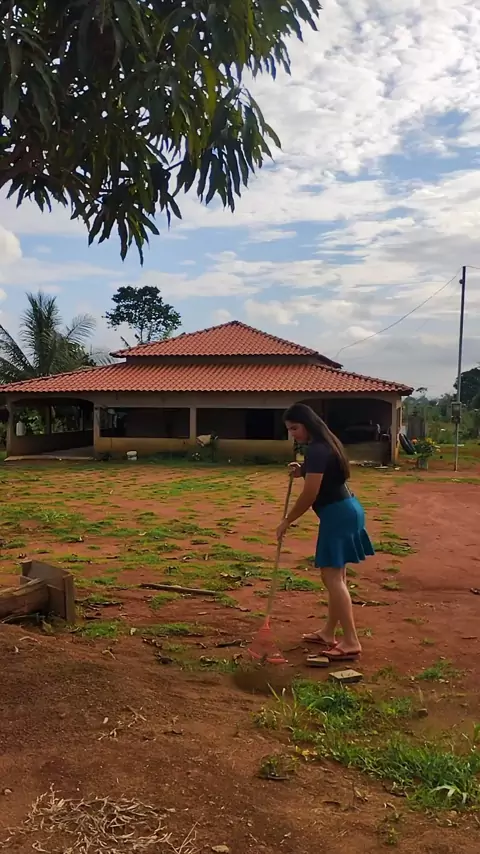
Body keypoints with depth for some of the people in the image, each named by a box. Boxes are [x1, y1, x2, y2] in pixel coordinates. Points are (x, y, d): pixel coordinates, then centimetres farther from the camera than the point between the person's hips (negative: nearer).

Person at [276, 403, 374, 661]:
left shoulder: (316, 450, -19)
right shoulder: (324, 444, 13)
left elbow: (309, 495, -19)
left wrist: (287, 521, -9)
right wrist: (303, 472, 8)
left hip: (338, 514, -11)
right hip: (344, 510, 11)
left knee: (332, 577, -9)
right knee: (335, 575, 15)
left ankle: (351, 642, -6)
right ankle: (329, 633, 24)